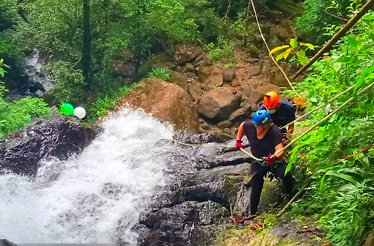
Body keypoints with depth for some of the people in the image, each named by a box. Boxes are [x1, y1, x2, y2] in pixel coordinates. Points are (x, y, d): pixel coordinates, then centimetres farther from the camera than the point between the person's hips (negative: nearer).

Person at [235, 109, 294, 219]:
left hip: (274, 161, -3)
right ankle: (252, 212, 13)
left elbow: (280, 150, -39)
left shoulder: (275, 131, -30)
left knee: (286, 175, -28)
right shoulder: (250, 126, -17)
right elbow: (242, 125, 8)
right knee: (255, 188, 0)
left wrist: (274, 157, -60)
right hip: (257, 162, 3)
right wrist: (238, 140, 9)